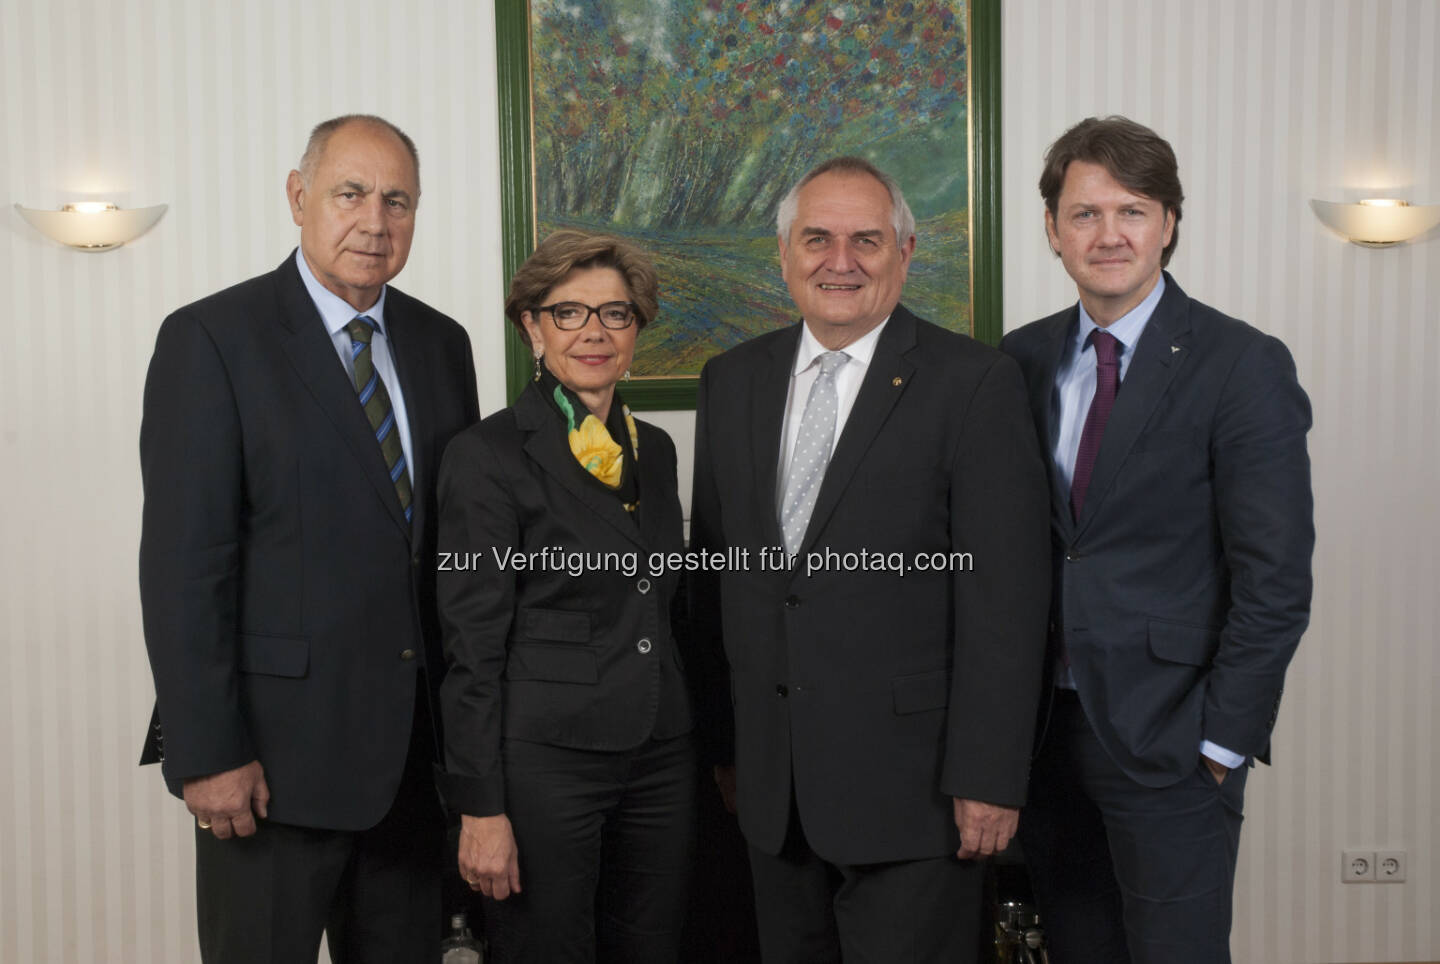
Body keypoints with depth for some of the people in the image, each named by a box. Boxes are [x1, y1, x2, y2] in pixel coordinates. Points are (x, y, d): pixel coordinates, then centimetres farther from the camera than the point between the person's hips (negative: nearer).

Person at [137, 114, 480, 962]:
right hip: (277, 745, -5)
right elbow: (184, 564, -12)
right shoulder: (212, 339, -7)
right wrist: (208, 752, -15)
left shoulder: (441, 343, 10)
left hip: (417, 739, 5)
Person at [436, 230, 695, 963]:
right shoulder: (490, 454, -8)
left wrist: (701, 751, 14)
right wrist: (480, 809, -14)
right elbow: (472, 647, -11)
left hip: (659, 761, 6)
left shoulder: (655, 449, 11)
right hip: (543, 761, -6)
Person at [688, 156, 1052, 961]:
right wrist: (720, 739, 10)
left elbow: (1006, 598, -11)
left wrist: (989, 777, -14)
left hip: (909, 774, -5)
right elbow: (715, 571, 12)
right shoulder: (733, 381, 8)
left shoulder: (976, 383, -8)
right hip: (772, 778, 5)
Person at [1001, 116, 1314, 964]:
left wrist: (1223, 740, -12)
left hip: (1168, 737, -4)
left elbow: (1275, 578, -10)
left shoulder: (1242, 368, -9)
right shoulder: (1023, 360, 6)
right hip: (1043, 726, 5)